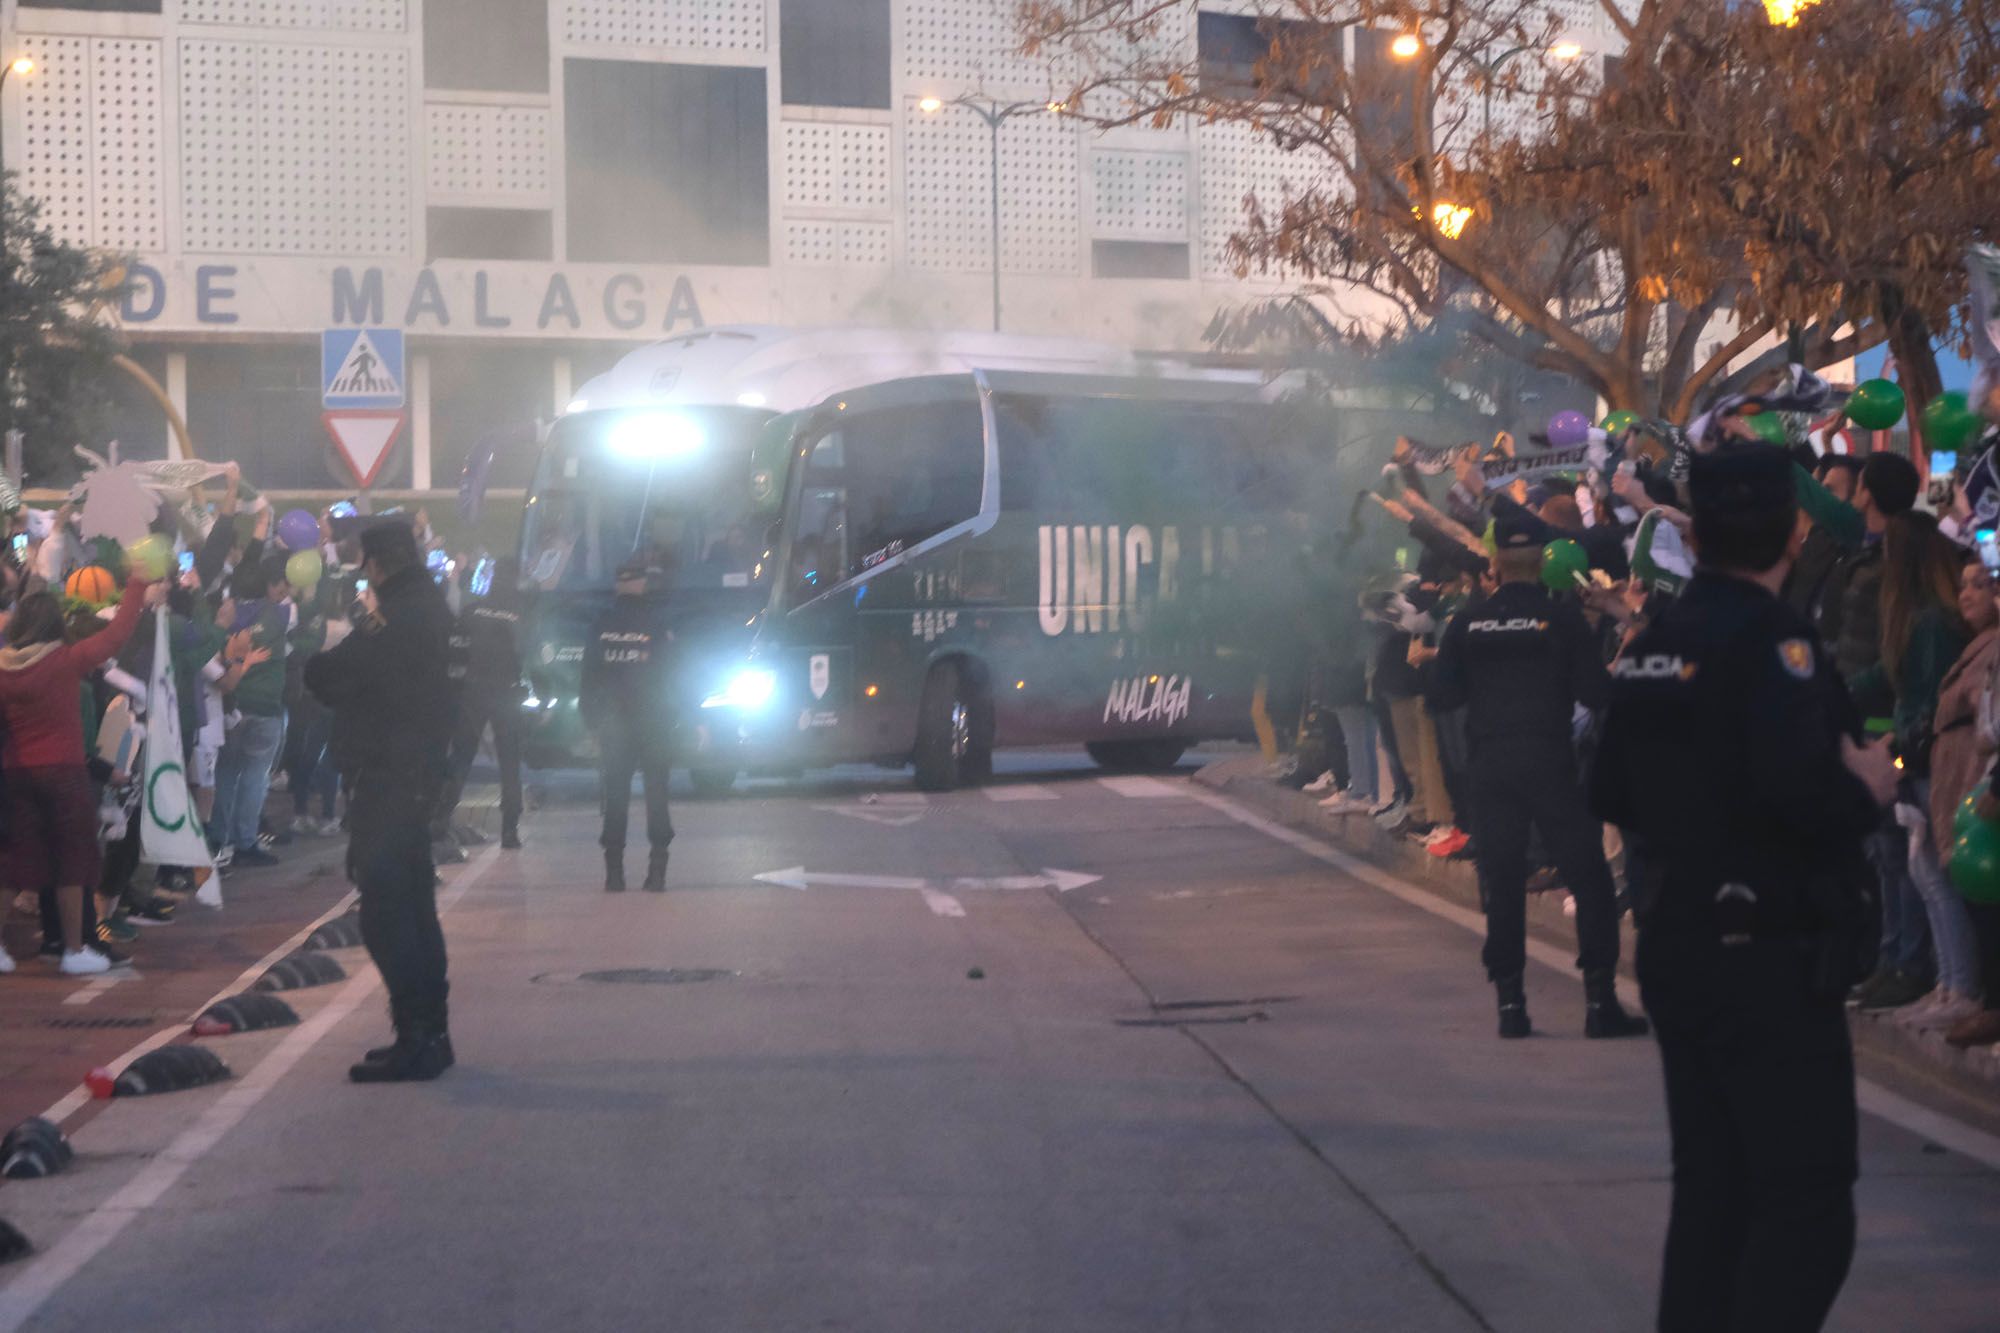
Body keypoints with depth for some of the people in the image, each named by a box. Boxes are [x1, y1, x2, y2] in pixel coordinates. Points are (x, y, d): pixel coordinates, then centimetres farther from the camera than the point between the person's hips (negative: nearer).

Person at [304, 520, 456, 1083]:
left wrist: (320, 658, 3)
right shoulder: (430, 609, 11)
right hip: (416, 774, 10)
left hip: (388, 777, -10)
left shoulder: (397, 619, -19)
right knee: (413, 905, 16)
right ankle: (430, 1031, 23)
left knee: (385, 912, -7)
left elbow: (325, 677, -16)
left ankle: (415, 1039, -7)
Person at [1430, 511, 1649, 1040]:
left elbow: (1444, 694, 5)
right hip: (1550, 760, -2)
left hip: (1489, 765, 3)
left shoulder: (1466, 624, 2)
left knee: (1502, 883, 8)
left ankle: (1510, 1002, 7)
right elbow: (1594, 693, -6)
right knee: (1589, 877, 4)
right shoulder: (1563, 619, -5)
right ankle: (1600, 999, 0)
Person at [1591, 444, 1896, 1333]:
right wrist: (1866, 791, -10)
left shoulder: (1655, 642, 8)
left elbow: (1610, 794, 13)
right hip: (1770, 960, -8)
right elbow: (1800, 791, -29)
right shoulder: (1771, 639, -16)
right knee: (1808, 1206, -5)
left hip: (1676, 949, 9)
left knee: (1711, 1185, 16)